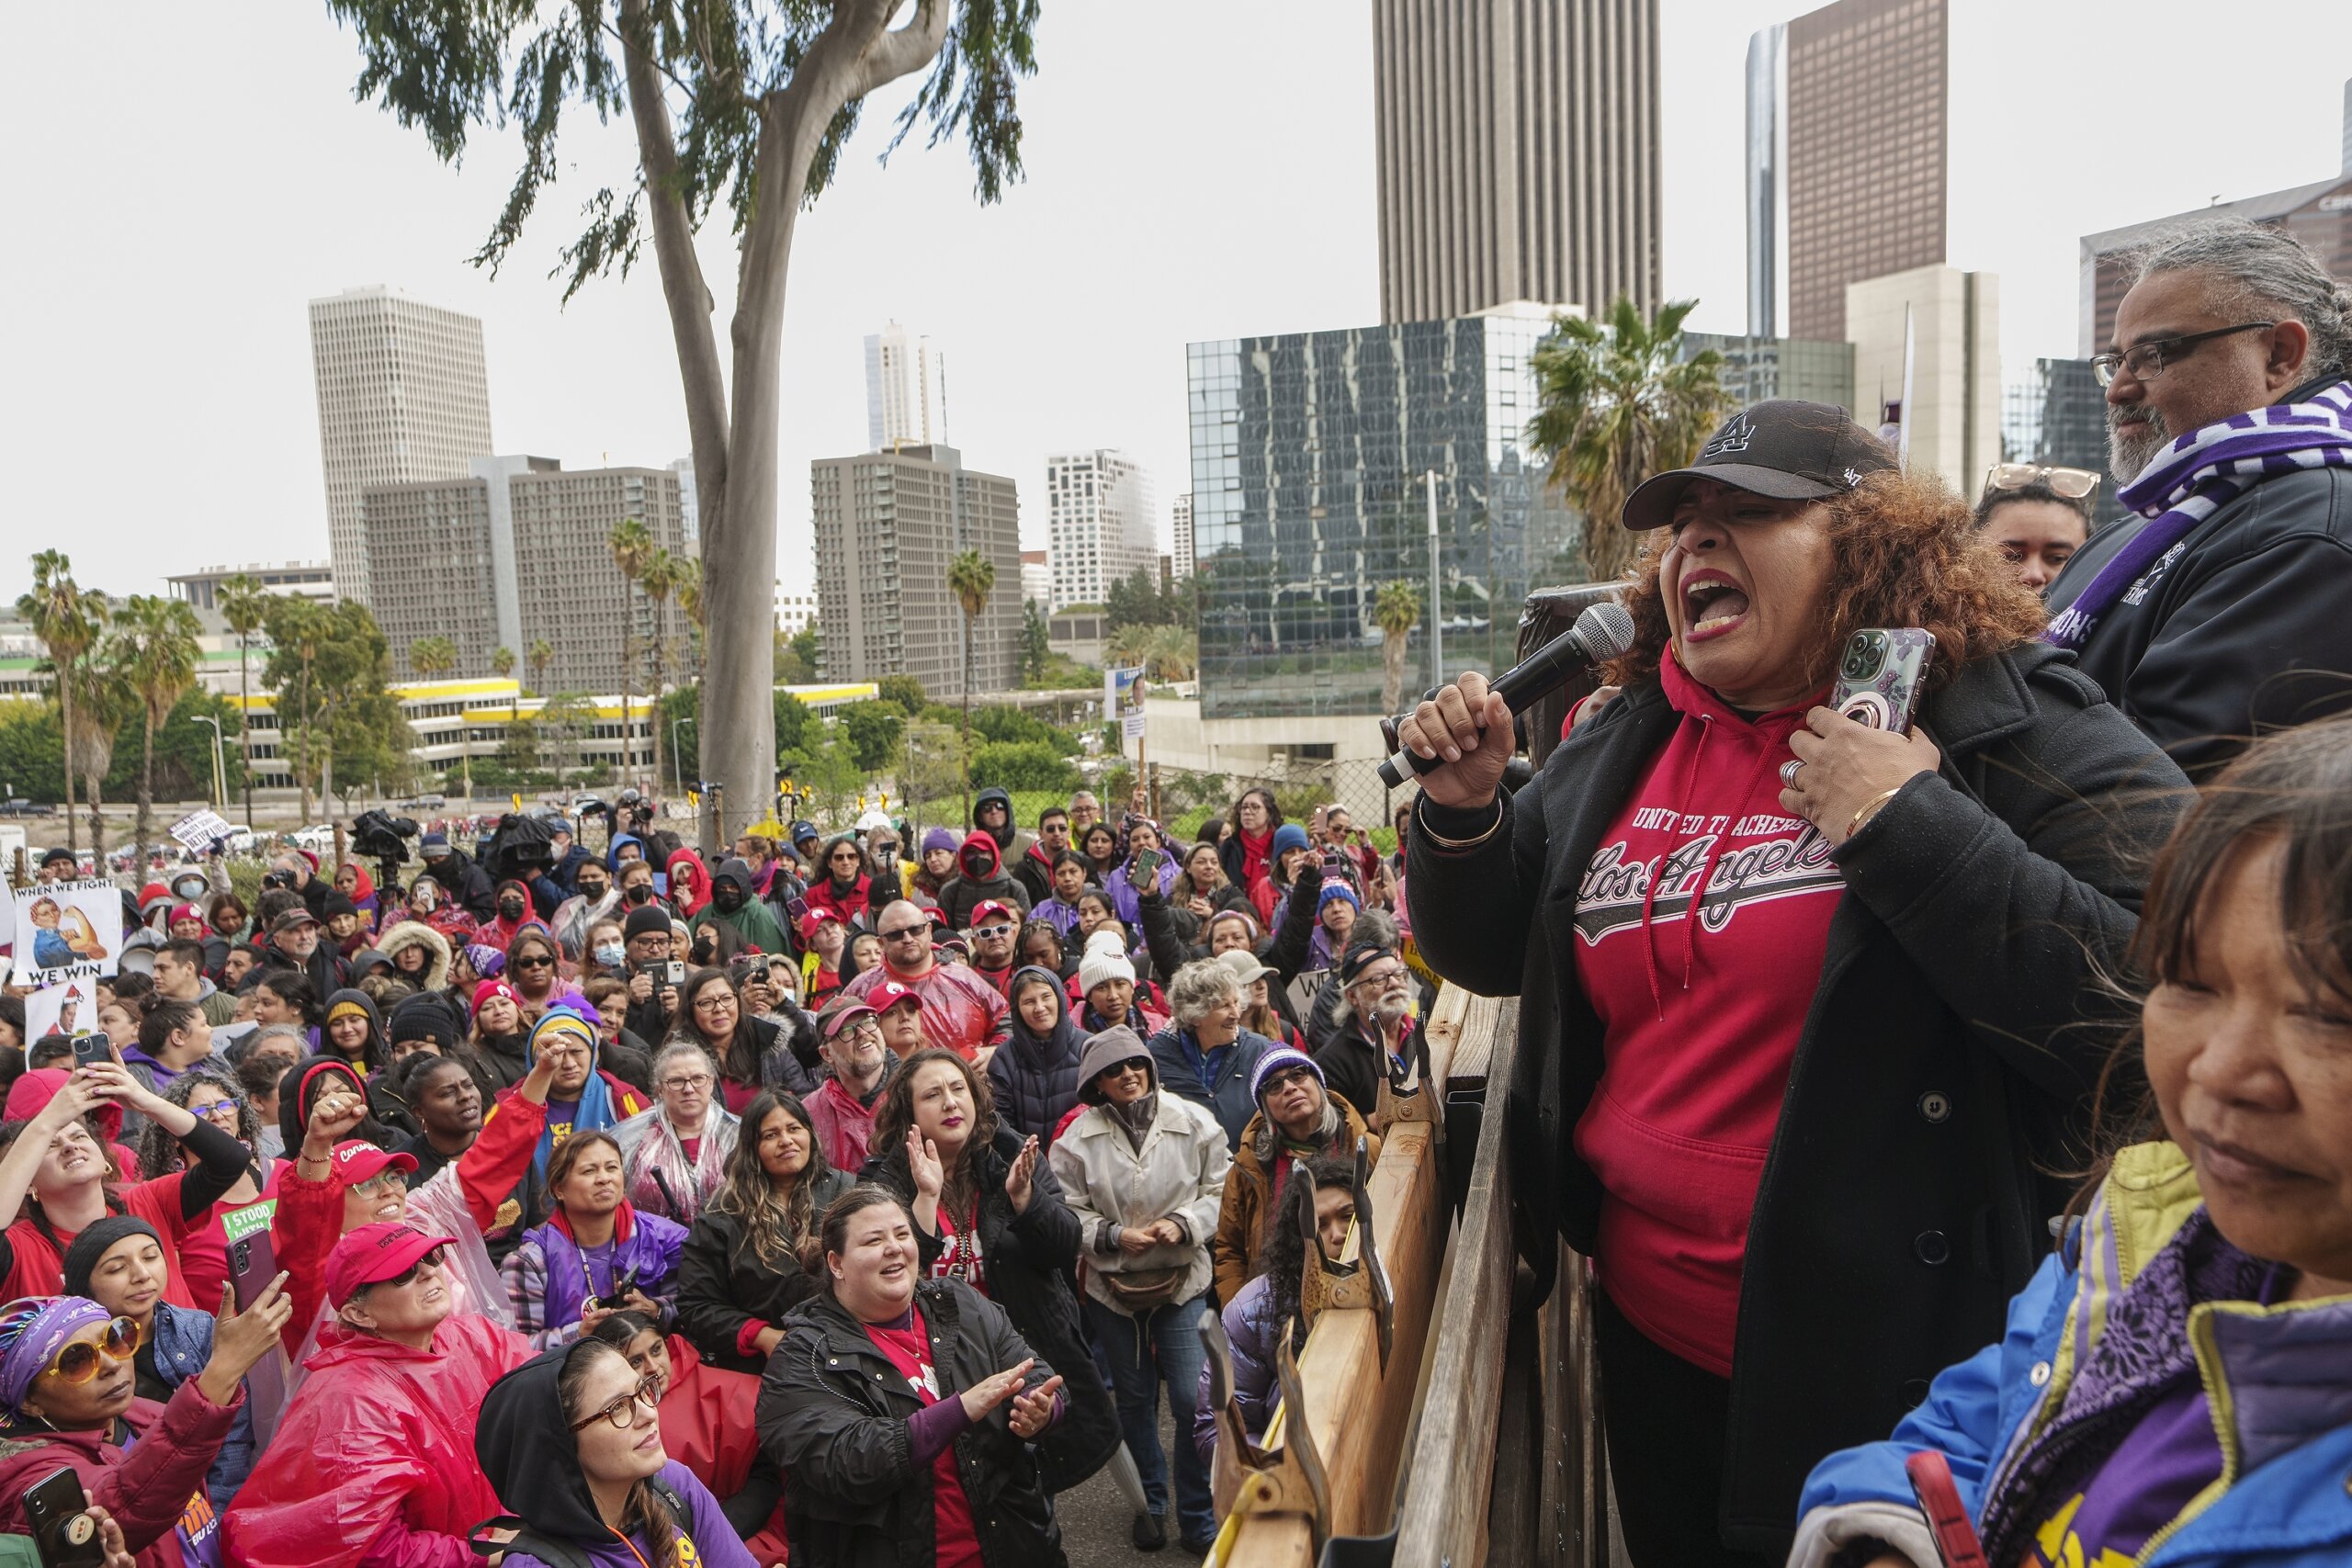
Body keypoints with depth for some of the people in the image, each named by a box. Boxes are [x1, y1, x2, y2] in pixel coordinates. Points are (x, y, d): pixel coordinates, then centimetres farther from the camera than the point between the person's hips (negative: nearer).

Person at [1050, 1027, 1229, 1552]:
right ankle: (1150, 1502, 38)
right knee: (1134, 1399, 17)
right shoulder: (1077, 1139, -8)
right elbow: (1068, 1212, -3)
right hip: (1112, 1286, 1)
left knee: (1192, 1399, -3)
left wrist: (1184, 1225, -17)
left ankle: (1198, 1516, 18)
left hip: (1183, 1280, -1)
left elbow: (1220, 1192, -2)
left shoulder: (1195, 1123, -8)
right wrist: (1115, 1236, -17)